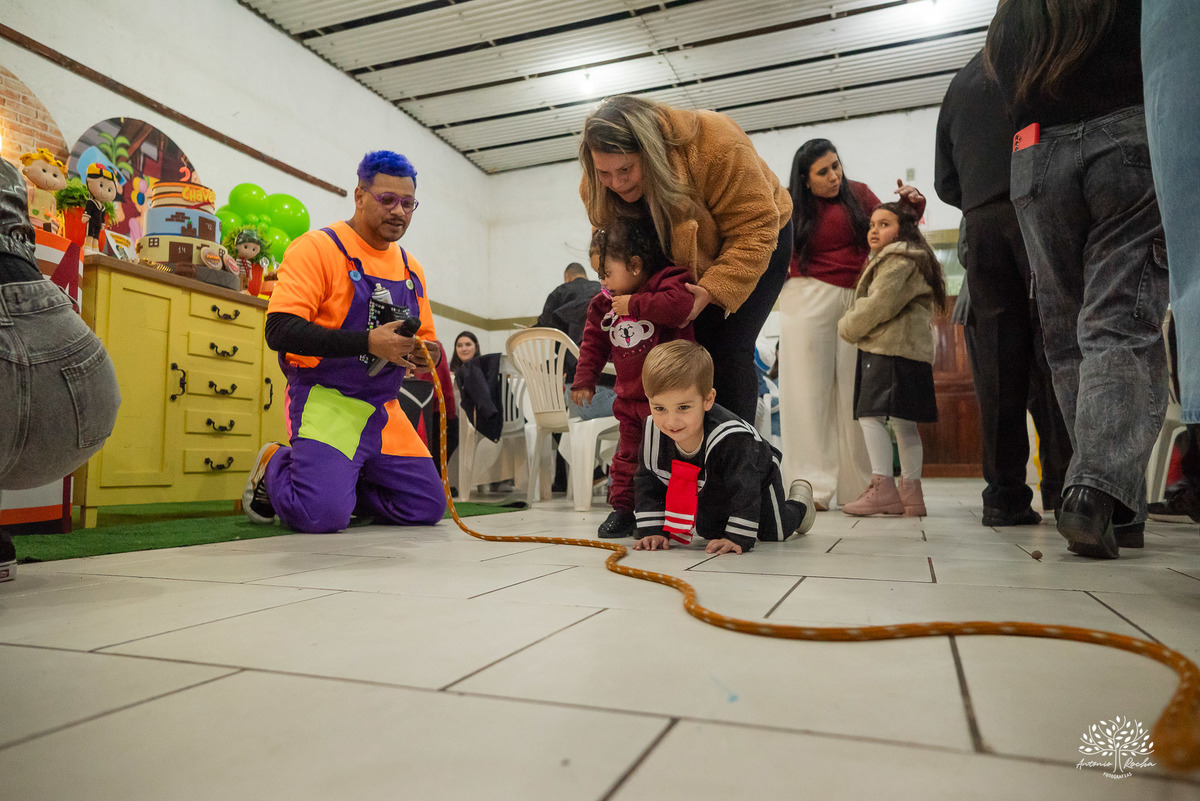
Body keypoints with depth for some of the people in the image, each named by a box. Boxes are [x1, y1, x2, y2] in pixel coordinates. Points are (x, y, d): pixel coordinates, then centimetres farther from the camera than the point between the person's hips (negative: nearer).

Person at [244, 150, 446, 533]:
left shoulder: (411, 268, 14)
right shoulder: (318, 247, -7)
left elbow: (425, 339, 21)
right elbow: (279, 331, -18)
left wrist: (427, 355, -5)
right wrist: (368, 342, -27)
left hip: (384, 410, 7)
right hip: (326, 399, -6)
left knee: (427, 507, 1)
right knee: (324, 513, -24)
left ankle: (339, 478, 23)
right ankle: (274, 467, 10)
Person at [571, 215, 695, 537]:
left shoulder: (667, 282, -11)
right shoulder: (604, 304, 7)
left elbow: (680, 304, -33)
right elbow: (594, 343, 14)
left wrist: (635, 304, -25)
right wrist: (584, 380, 8)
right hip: (629, 396, 6)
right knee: (627, 454, 11)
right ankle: (622, 508, 22)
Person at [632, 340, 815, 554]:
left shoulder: (731, 438, -49)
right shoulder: (653, 432, -32)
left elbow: (746, 491, -41)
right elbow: (648, 481, -20)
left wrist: (738, 539, -42)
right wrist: (653, 531, -26)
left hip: (757, 473, -4)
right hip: (709, 488, 4)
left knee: (773, 533, 14)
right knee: (708, 531, 18)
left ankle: (800, 495, 43)